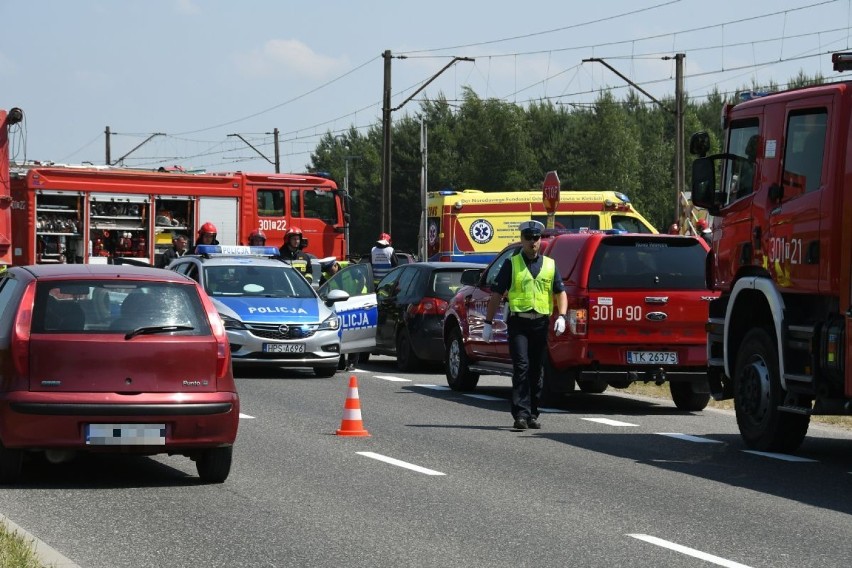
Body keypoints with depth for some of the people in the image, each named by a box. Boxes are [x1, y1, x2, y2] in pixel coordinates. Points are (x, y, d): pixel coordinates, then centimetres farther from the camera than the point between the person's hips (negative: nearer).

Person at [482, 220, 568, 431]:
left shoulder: (550, 265, 13)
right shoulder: (511, 263, 5)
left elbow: (560, 293, 13)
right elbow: (496, 294, 4)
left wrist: (561, 316, -4)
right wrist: (488, 322, -1)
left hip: (541, 324, 3)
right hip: (518, 322, -3)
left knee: (536, 370, 8)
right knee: (521, 367, -13)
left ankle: (532, 415, 16)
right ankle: (521, 414, -17)